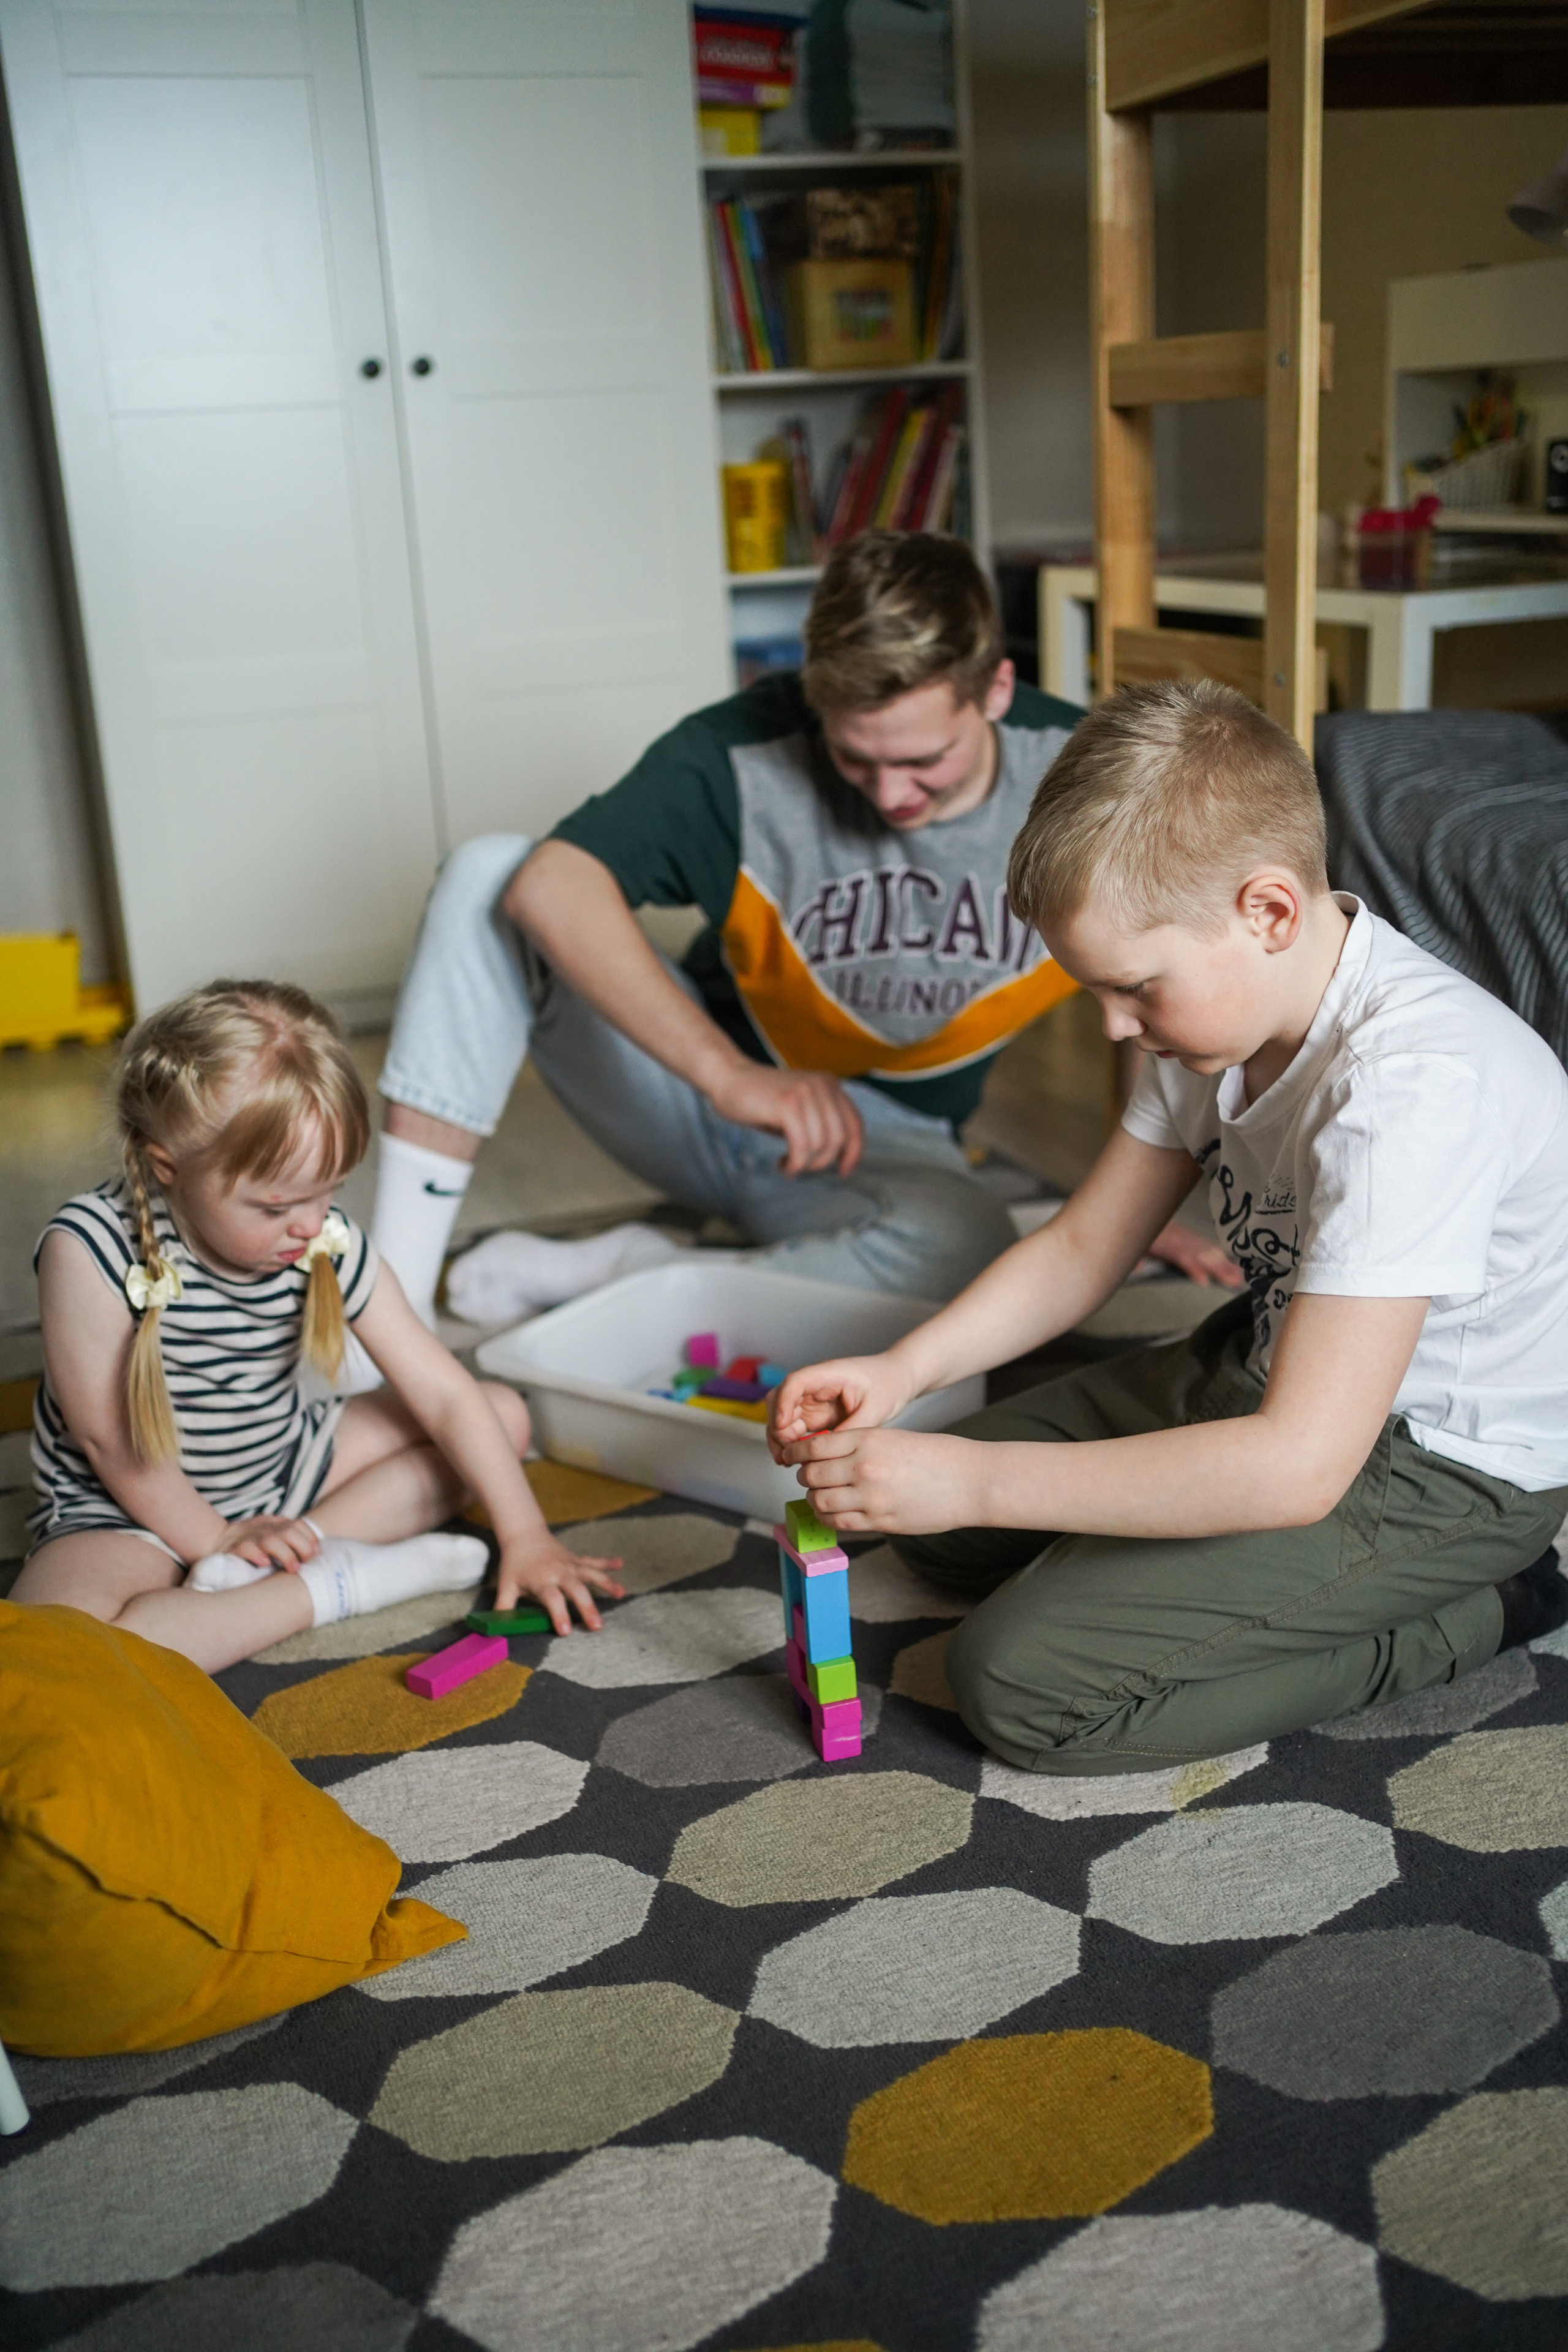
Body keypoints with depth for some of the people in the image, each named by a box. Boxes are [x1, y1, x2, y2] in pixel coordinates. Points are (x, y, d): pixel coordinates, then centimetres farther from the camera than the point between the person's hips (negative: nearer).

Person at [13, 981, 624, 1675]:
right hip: (133, 1509, -5)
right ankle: (330, 1583, -23)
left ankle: (284, 1553, -15)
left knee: (505, 1414, 0)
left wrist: (525, 1537, -16)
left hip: (284, 1467, 5)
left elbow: (444, 1394, -11)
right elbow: (110, 1438, -18)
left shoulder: (330, 1243, -14)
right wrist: (213, 1540, -14)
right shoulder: (91, 1247, -25)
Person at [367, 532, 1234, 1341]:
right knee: (485, 873, -22)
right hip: (698, 1085, 0)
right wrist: (730, 1075, -41)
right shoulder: (744, 754, -21)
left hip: (886, 1142, 0)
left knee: (961, 1248, -38)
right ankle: (393, 1294, -24)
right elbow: (553, 884, -34)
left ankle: (608, 1276, -18)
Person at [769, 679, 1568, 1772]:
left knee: (1024, 1684, -16)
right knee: (934, 1517, 9)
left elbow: (1299, 1464, -37)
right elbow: (1081, 1248, 4)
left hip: (1441, 1466, -9)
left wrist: (976, 1482, -34)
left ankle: (1478, 1608, -4)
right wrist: (901, 1372, -12)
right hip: (1275, 1366, 9)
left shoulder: (1411, 1086, -33)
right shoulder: (1222, 993, -5)